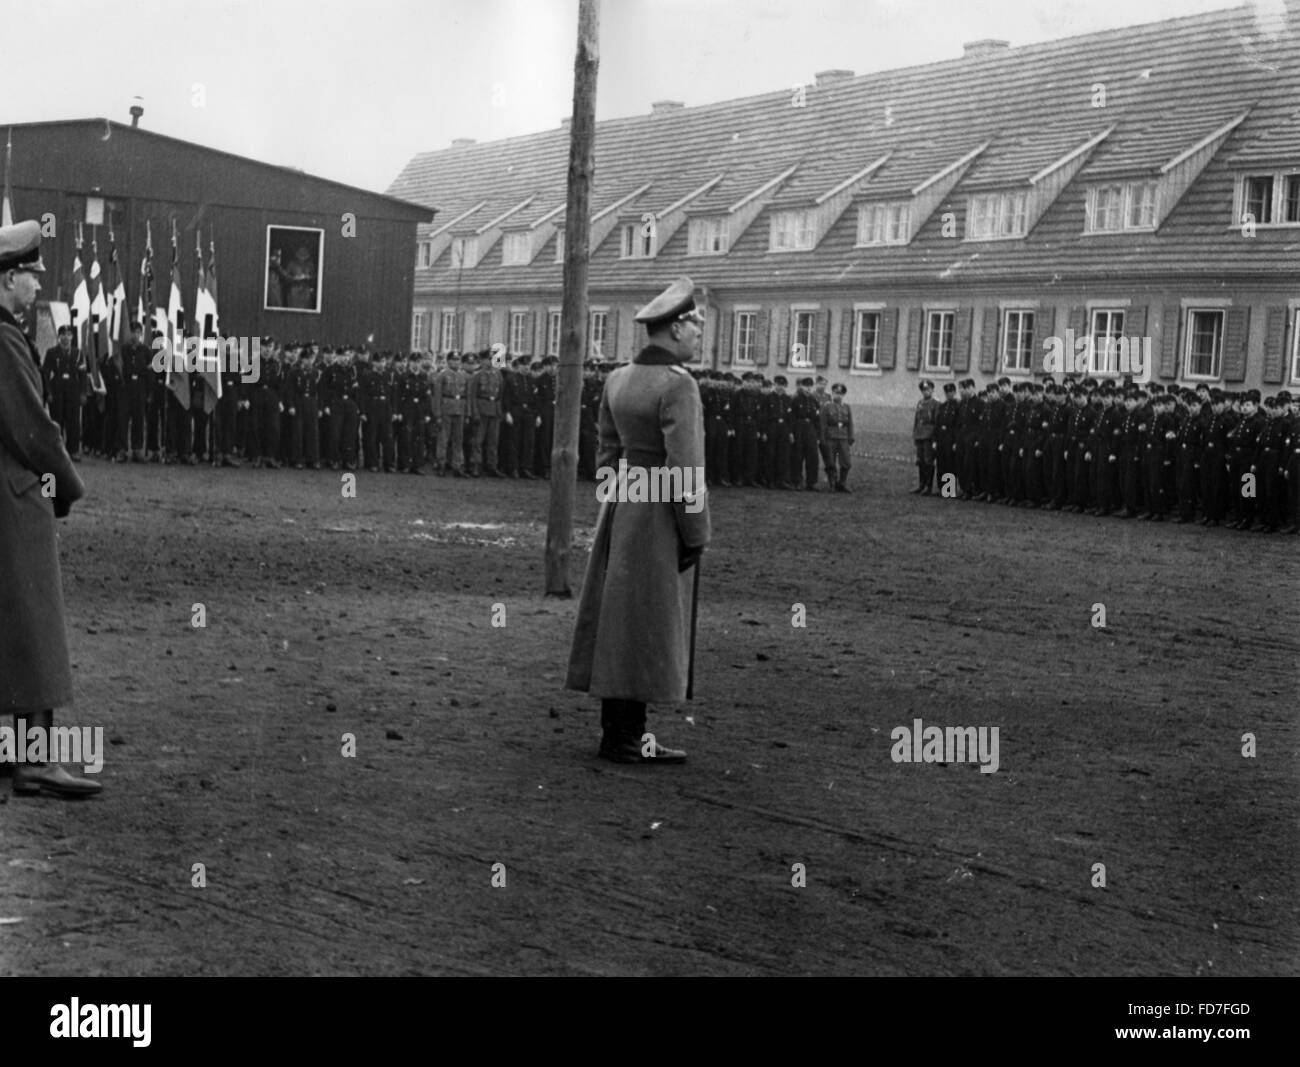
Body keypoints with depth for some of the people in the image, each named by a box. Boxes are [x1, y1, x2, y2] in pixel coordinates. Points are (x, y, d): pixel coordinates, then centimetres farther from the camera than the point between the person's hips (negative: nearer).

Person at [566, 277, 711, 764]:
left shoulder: (618, 379, 8)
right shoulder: (677, 385, -17)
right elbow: (685, 469, -19)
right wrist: (696, 536, -12)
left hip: (621, 506, 8)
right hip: (660, 516, -8)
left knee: (618, 619, 12)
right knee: (648, 626, -2)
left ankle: (616, 729, 19)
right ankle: (626, 738, 2)